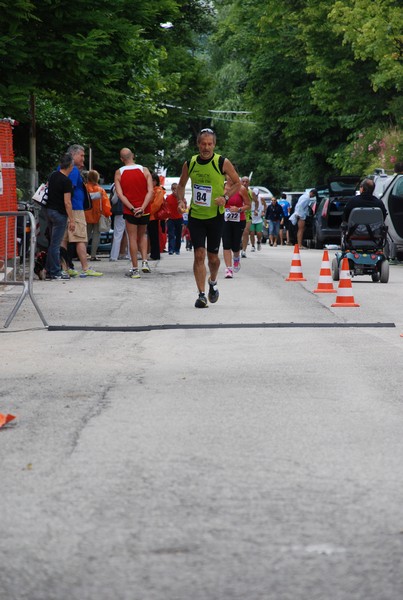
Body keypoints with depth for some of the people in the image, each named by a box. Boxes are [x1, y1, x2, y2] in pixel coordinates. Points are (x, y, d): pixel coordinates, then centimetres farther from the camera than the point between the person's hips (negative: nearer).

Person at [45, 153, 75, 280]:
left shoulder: (53, 175, 7)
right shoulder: (67, 181, -17)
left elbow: (47, 185, 28)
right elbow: (67, 203, -19)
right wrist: (71, 220, -16)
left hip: (49, 210, 8)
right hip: (59, 213, -8)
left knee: (52, 243, 15)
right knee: (56, 244, -5)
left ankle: (49, 271, 18)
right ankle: (56, 272, -1)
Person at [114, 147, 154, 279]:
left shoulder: (119, 173, -2)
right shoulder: (144, 170, 0)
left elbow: (120, 194, -10)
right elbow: (151, 191, -9)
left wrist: (132, 208, -14)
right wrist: (142, 207, -15)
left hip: (129, 210, -2)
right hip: (144, 210, 2)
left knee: (132, 239, 4)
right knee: (142, 235, 22)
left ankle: (135, 269, 3)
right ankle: (144, 262, 7)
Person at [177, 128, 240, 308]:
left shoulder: (222, 163, -8)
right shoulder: (189, 164, 0)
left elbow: (237, 183, 2)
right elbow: (181, 185, 15)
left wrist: (225, 197, -14)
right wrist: (181, 200, -4)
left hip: (216, 216, -1)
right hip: (195, 216, 1)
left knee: (212, 256, 7)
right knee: (199, 254, -10)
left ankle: (213, 283, 38)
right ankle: (201, 295, -7)